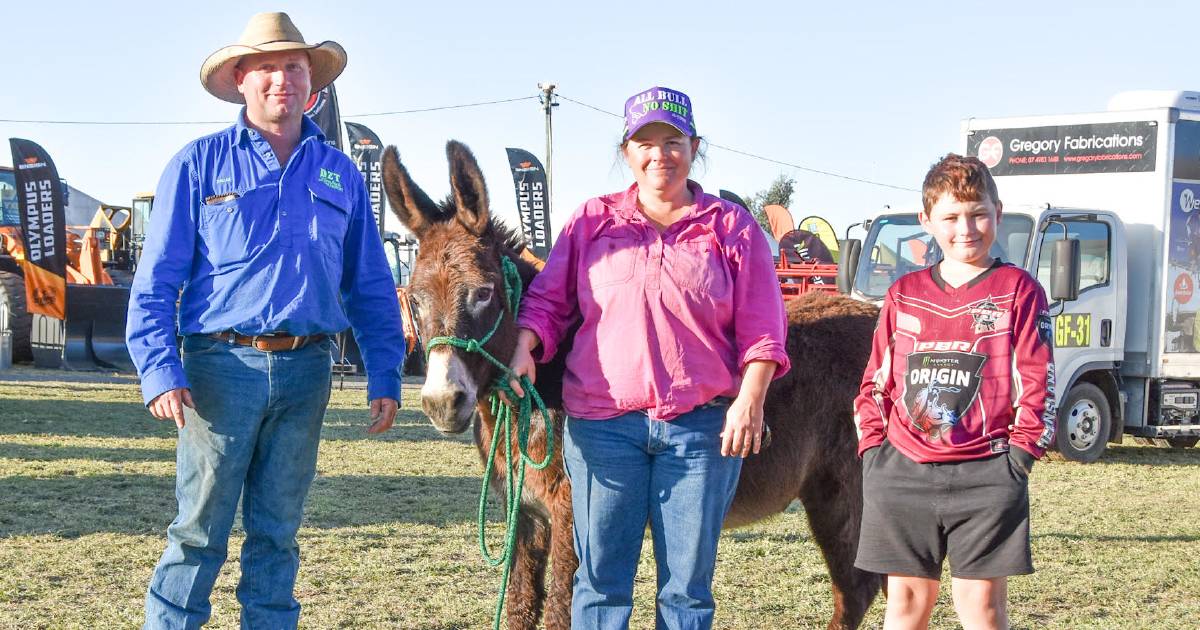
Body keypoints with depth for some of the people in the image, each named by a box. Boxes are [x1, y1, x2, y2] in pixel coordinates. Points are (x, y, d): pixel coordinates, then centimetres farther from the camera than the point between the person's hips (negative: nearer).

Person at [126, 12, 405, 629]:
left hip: (306, 370, 3)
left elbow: (370, 288, 14)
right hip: (225, 366, -3)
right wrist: (160, 372, -13)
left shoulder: (339, 173, 12)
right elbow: (156, 279, -1)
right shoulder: (199, 164, 2)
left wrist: (384, 376, 4)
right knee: (199, 529, -1)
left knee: (277, 532, 10)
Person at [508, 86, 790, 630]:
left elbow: (760, 329, 3)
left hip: (702, 427, 0)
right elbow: (548, 299, 10)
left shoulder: (733, 228, 7)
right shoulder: (591, 222, 11)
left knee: (688, 584, 5)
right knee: (601, 578, 3)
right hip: (602, 423, 1)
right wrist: (524, 350, -8)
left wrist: (750, 400, -10)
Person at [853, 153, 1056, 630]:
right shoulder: (903, 295, 12)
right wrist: (873, 450, 4)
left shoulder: (1018, 290, 1)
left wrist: (1018, 458, -9)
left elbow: (1037, 383, -2)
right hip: (902, 473, 3)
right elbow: (876, 381, 15)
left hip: (985, 475, -3)